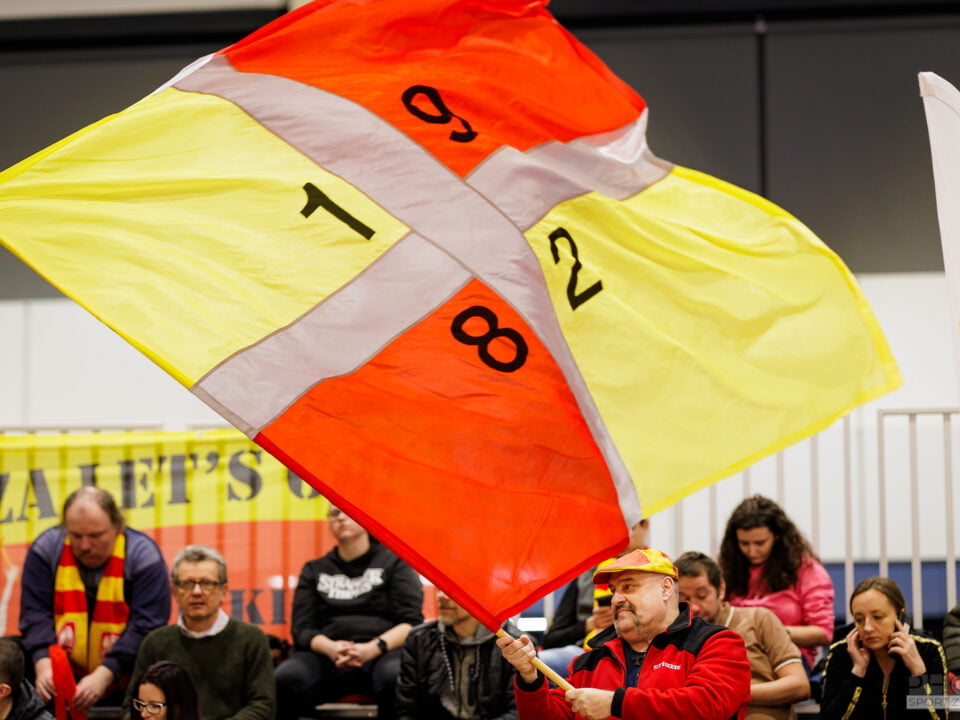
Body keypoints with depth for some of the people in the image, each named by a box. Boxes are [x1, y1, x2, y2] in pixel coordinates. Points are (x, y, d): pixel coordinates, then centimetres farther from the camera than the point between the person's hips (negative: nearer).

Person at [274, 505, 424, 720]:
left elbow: (411, 622, 4)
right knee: (286, 677, -32)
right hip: (327, 655, 2)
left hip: (383, 652, -2)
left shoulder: (394, 563, 14)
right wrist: (330, 648, -13)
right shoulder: (314, 570, 22)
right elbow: (302, 628, 12)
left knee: (396, 676, -39)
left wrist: (373, 648, -16)